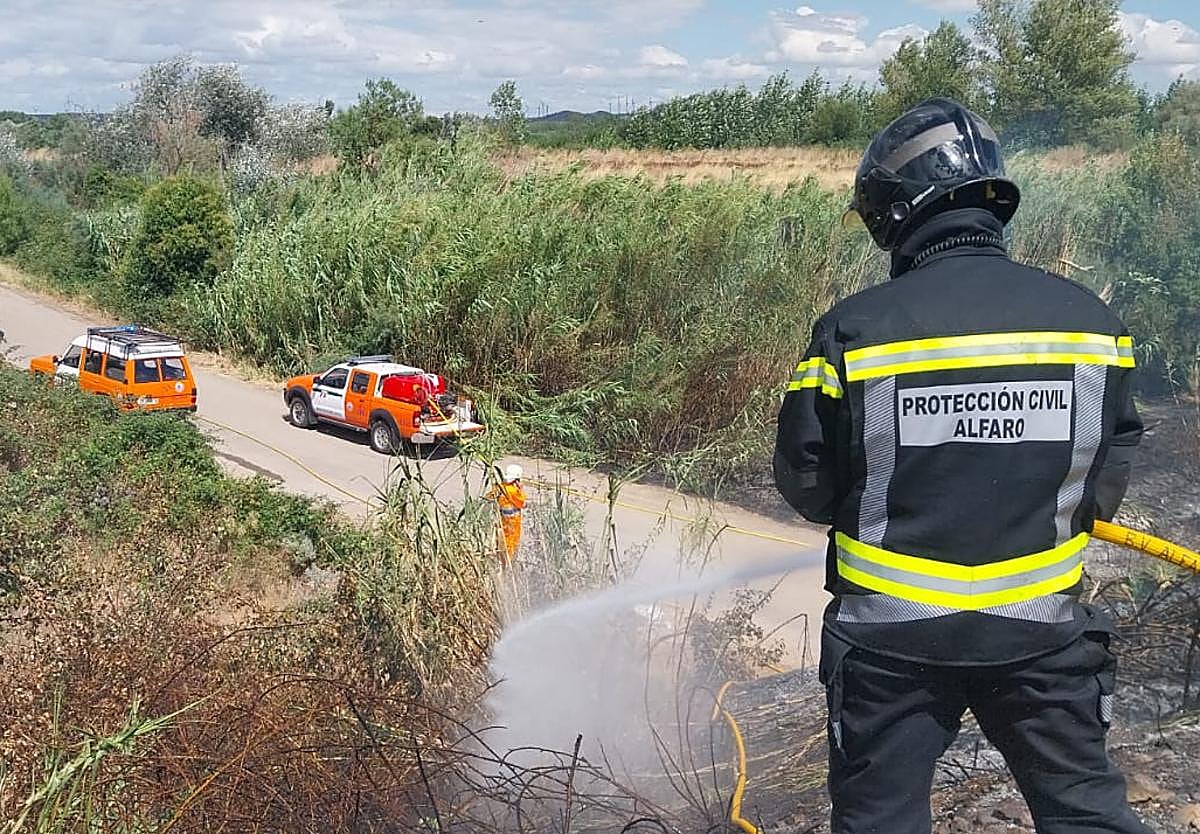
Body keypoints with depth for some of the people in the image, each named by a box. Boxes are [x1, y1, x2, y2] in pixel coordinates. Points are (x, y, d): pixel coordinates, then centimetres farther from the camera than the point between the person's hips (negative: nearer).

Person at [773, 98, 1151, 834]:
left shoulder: (855, 329, -16)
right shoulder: (1090, 319, -7)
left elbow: (807, 484, -7)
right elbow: (1109, 475, 4)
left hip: (892, 634, -2)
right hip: (1042, 627, 2)